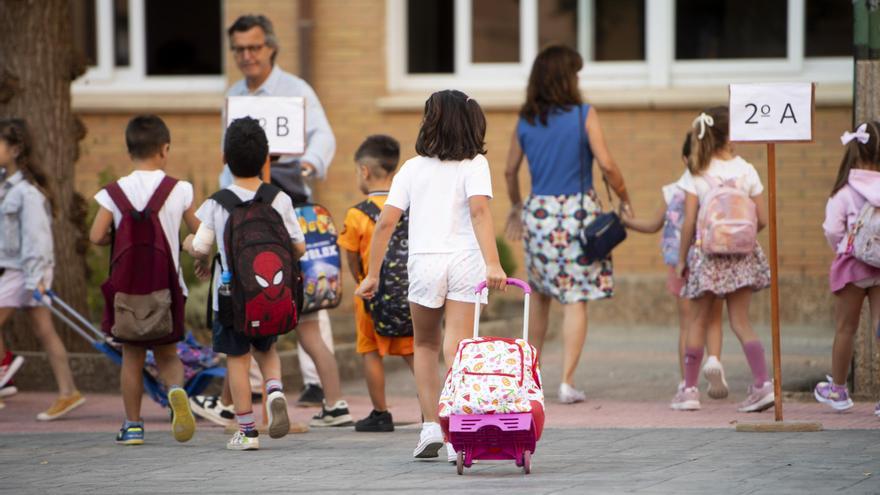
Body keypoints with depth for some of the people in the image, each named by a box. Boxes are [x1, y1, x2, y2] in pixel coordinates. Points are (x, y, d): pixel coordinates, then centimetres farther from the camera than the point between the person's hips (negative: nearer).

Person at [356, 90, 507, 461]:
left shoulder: (413, 168, 10)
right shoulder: (474, 163, 4)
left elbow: (385, 223, 4)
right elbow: (479, 211, -13)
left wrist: (372, 275, 10)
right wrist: (493, 264, -21)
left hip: (424, 261, 2)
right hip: (465, 261, -1)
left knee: (425, 346, 20)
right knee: (457, 350, -4)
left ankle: (431, 426, 11)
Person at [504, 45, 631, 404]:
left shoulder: (525, 121, 4)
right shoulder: (585, 115, -7)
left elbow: (510, 170, 14)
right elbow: (606, 165, -11)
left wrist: (515, 206, 31)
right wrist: (624, 199, 5)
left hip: (538, 212, 4)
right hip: (578, 212, -4)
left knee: (539, 294, 19)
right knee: (575, 300, 0)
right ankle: (567, 382, -5)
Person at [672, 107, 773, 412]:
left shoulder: (696, 175, -6)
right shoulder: (746, 171, -2)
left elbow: (689, 222, -7)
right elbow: (762, 219, -1)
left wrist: (682, 258, 2)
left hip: (706, 254, -1)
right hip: (742, 256, 1)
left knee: (698, 321, 11)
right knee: (740, 321, 5)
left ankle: (690, 389, 13)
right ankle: (762, 383, -9)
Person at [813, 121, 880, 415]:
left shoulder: (845, 192, -10)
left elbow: (832, 229, -11)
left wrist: (841, 249, 9)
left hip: (853, 265, -2)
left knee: (845, 329, 11)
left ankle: (837, 389, 24)